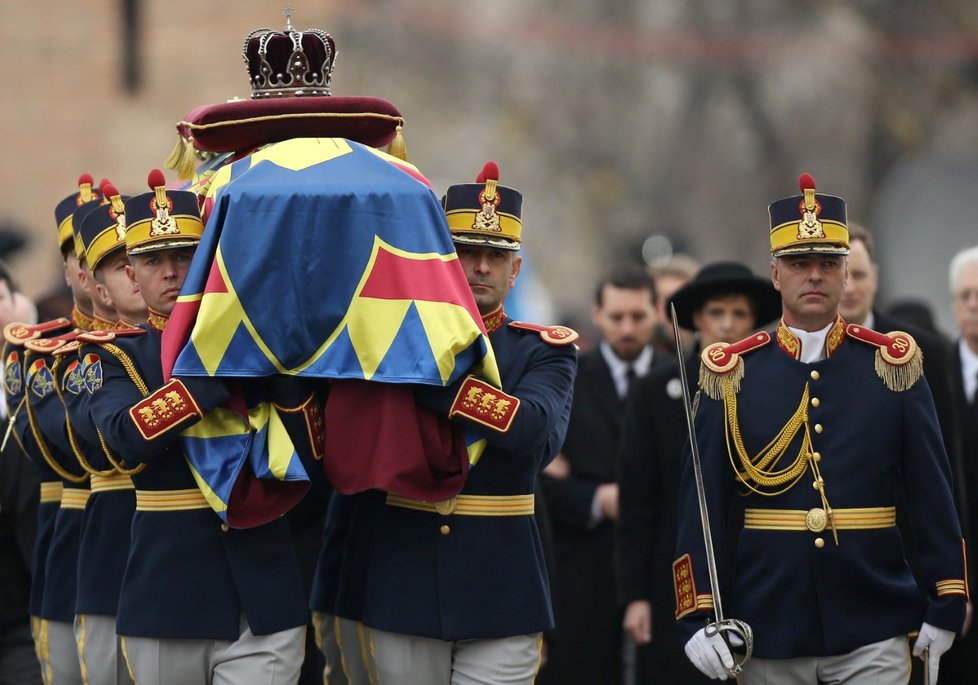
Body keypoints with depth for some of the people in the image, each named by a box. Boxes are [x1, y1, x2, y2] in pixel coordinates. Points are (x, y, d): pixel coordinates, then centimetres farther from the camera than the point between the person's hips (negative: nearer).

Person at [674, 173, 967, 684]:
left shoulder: (894, 365, 3)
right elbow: (701, 506, 1)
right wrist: (698, 616, -7)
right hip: (766, 636, 1)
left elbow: (933, 496, 4)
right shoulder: (731, 374, 2)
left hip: (873, 635, 0)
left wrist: (946, 606, -1)